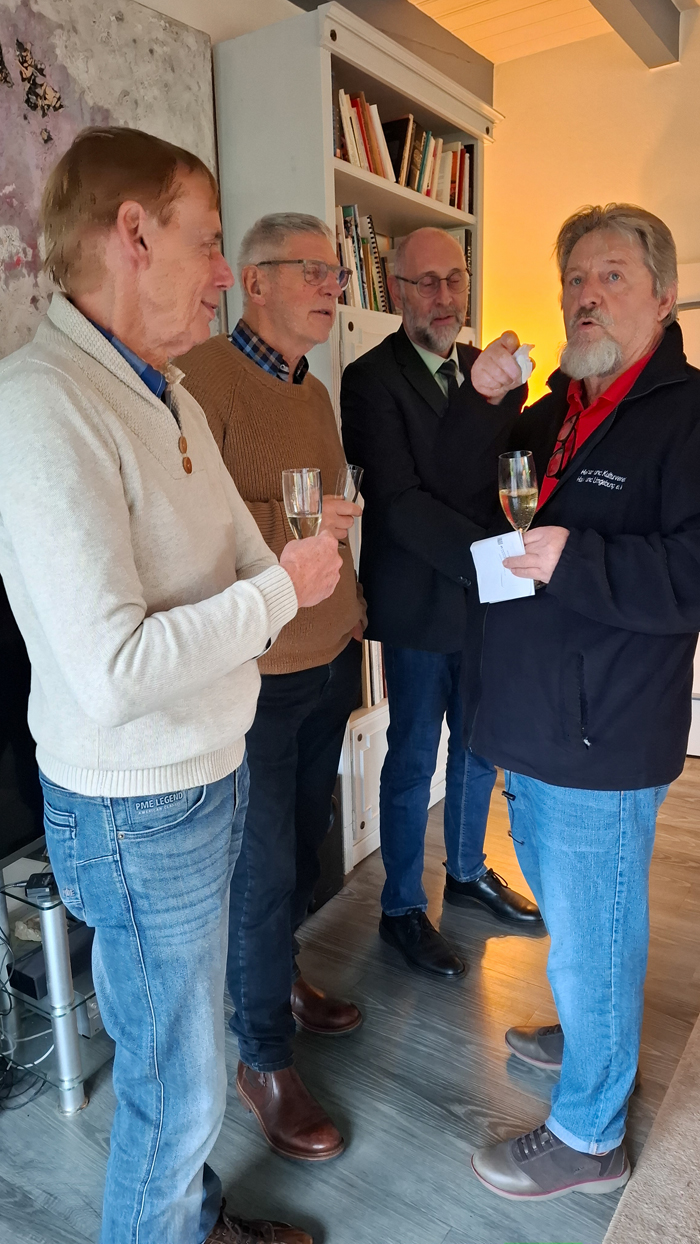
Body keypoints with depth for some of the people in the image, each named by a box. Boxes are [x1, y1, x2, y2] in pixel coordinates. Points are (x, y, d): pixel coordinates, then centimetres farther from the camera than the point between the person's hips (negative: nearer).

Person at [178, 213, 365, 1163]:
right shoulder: (203, 376, -14)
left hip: (328, 665, 8)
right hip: (254, 678, -8)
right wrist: (288, 526, -23)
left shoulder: (315, 393, 14)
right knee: (264, 869, 5)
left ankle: (279, 979, 45)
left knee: (304, 843, 20)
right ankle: (264, 1060, 26)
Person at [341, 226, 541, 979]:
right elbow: (400, 502, -17)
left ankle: (467, 872, 41)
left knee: (481, 746, 18)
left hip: (489, 596, 6)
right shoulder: (371, 378, -10)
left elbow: (514, 467, -2)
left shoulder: (494, 372, 9)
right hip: (419, 606, -6)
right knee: (413, 761, 7)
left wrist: (490, 392, -20)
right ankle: (402, 909, 27)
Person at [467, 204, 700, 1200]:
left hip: (605, 737, -8)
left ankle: (587, 1136, 29)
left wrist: (575, 559, -27)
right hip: (532, 719, 9)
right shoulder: (551, 414, 14)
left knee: (589, 930, 7)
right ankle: (592, 1035, 52)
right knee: (566, 906, 26)